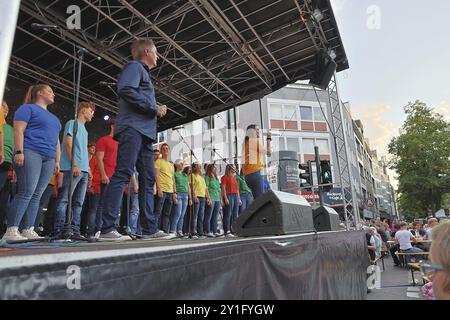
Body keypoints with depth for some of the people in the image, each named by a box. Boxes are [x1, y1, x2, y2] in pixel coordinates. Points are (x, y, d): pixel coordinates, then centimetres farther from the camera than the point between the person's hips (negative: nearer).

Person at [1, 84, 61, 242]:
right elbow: (18, 130, -5)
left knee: (37, 195, 0)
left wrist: (57, 161, 15)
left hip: (48, 158, 7)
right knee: (26, 192, -16)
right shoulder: (28, 108, 7)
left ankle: (28, 230, 0)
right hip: (30, 152, -7)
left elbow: (56, 141, 25)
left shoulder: (54, 118, 28)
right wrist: (19, 151, -17)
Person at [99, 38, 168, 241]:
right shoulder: (135, 66, 4)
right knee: (122, 175, -15)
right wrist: (154, 108, -11)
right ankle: (107, 229, -15)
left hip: (145, 133, 10)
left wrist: (157, 109, 10)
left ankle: (150, 229, 7)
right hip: (133, 128, -10)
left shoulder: (144, 72, 32)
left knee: (148, 180, 4)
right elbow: (125, 89, -15)